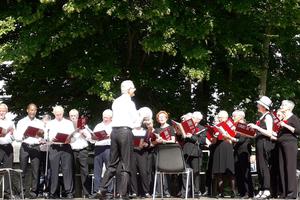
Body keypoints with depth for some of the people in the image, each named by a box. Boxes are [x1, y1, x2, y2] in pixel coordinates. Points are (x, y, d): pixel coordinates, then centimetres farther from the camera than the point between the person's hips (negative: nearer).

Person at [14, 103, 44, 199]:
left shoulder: (40, 123, 13)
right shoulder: (21, 122, 8)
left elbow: (43, 138, 9)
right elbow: (16, 137, 2)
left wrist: (41, 135, -13)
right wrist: (23, 136, -17)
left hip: (35, 147, 1)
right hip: (25, 147, -1)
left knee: (35, 170, -4)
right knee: (23, 170, -2)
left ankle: (33, 191, 1)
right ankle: (24, 190, 3)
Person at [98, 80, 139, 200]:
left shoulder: (116, 102, 15)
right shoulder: (129, 102, -5)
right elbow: (137, 122, -5)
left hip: (114, 131, 7)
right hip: (125, 131, -7)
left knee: (113, 163, 12)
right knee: (126, 165, -4)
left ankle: (102, 190, 7)